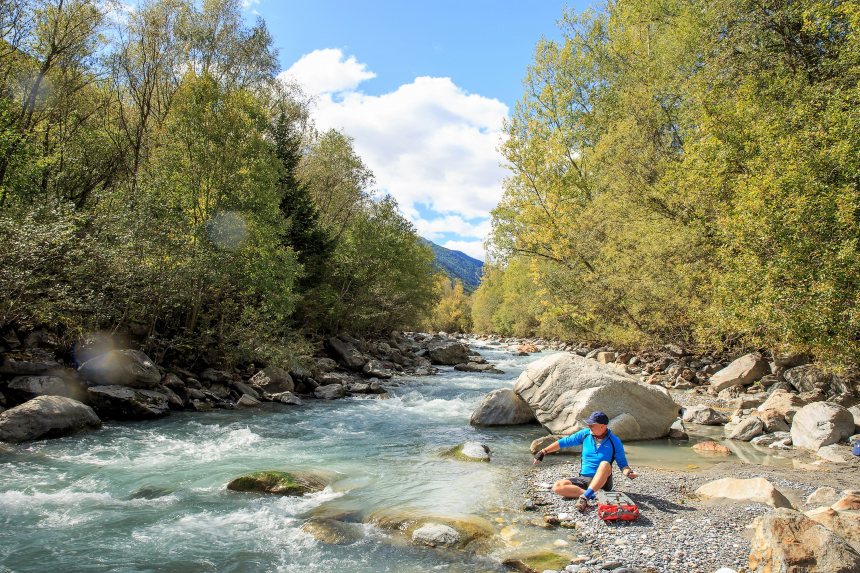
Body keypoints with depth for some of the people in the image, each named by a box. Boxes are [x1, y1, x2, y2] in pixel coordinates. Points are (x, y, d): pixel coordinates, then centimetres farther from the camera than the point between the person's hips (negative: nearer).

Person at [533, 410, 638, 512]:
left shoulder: (614, 441, -7)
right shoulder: (585, 434, 1)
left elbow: (622, 464, -1)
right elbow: (563, 442, 6)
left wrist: (629, 472, -24)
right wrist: (543, 452, 2)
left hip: (603, 481, -3)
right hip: (584, 479, 3)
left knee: (605, 464, -37)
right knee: (557, 486, -22)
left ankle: (585, 496, -44)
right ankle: (592, 495, -31)